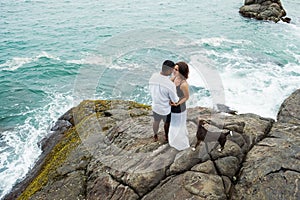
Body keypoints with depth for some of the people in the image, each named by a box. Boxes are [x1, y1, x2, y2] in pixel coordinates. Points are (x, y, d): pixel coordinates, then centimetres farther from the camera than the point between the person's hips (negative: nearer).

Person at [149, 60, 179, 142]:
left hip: (155, 106, 5)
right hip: (165, 109, -4)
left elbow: (151, 91, -2)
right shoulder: (170, 84, -35)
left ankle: (155, 137, 55)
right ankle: (166, 136, 53)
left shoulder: (153, 77, -18)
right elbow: (175, 100, -21)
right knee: (167, 123, 27)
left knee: (156, 121, 32)